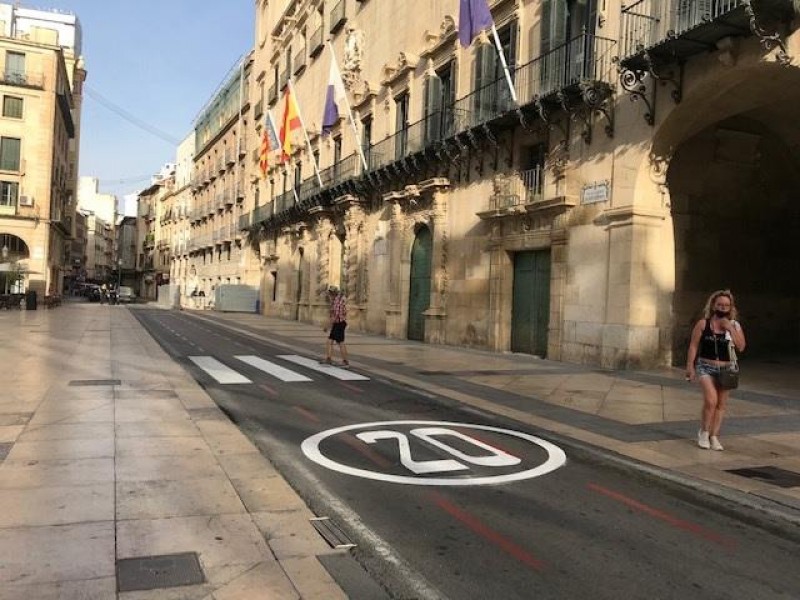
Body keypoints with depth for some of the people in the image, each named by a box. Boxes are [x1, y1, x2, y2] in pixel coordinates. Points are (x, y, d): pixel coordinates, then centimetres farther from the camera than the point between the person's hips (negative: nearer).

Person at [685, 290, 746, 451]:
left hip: (726, 369, 3)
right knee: (711, 400, -17)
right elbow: (693, 346, -1)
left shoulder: (735, 325, 4)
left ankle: (714, 437, 17)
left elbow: (741, 347, -7)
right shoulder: (703, 324, -2)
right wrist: (690, 367, -6)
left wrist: (730, 329, -14)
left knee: (721, 404, 6)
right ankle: (704, 432, 3)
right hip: (706, 367, -3)